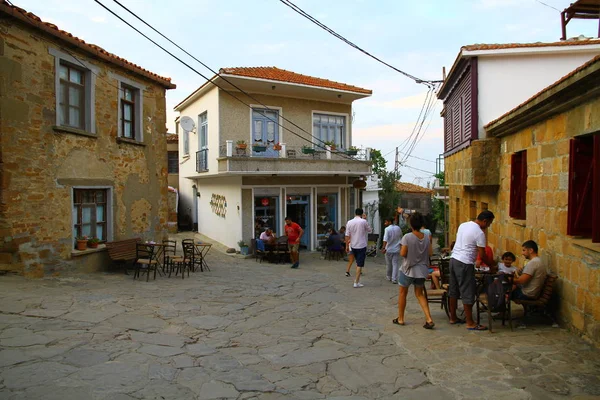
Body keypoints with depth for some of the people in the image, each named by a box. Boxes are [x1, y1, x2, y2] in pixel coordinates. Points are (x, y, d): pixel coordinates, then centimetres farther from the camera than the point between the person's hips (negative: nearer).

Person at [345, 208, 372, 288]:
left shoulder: (349, 222, -2)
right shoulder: (363, 222, -10)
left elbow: (347, 236, -1)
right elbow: (370, 230, 6)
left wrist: (347, 246, 8)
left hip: (353, 246, 4)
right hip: (362, 246, -4)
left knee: (358, 263, 22)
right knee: (360, 264, -1)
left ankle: (357, 279, 29)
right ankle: (356, 282, -3)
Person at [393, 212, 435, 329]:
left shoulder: (407, 237, -17)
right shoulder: (426, 237, -2)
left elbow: (403, 253, -18)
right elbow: (429, 253, 1)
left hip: (408, 269, -4)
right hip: (421, 270, 4)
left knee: (402, 293, 13)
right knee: (420, 294, 15)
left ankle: (400, 318, 22)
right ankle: (429, 319, 3)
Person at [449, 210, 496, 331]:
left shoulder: (463, 225, 11)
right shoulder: (479, 233, -13)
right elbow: (482, 255, -10)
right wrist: (492, 264, 8)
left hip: (454, 259, 9)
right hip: (464, 264, -9)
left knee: (454, 291, 15)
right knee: (468, 293, -1)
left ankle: (453, 318, 25)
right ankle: (470, 323, 5)